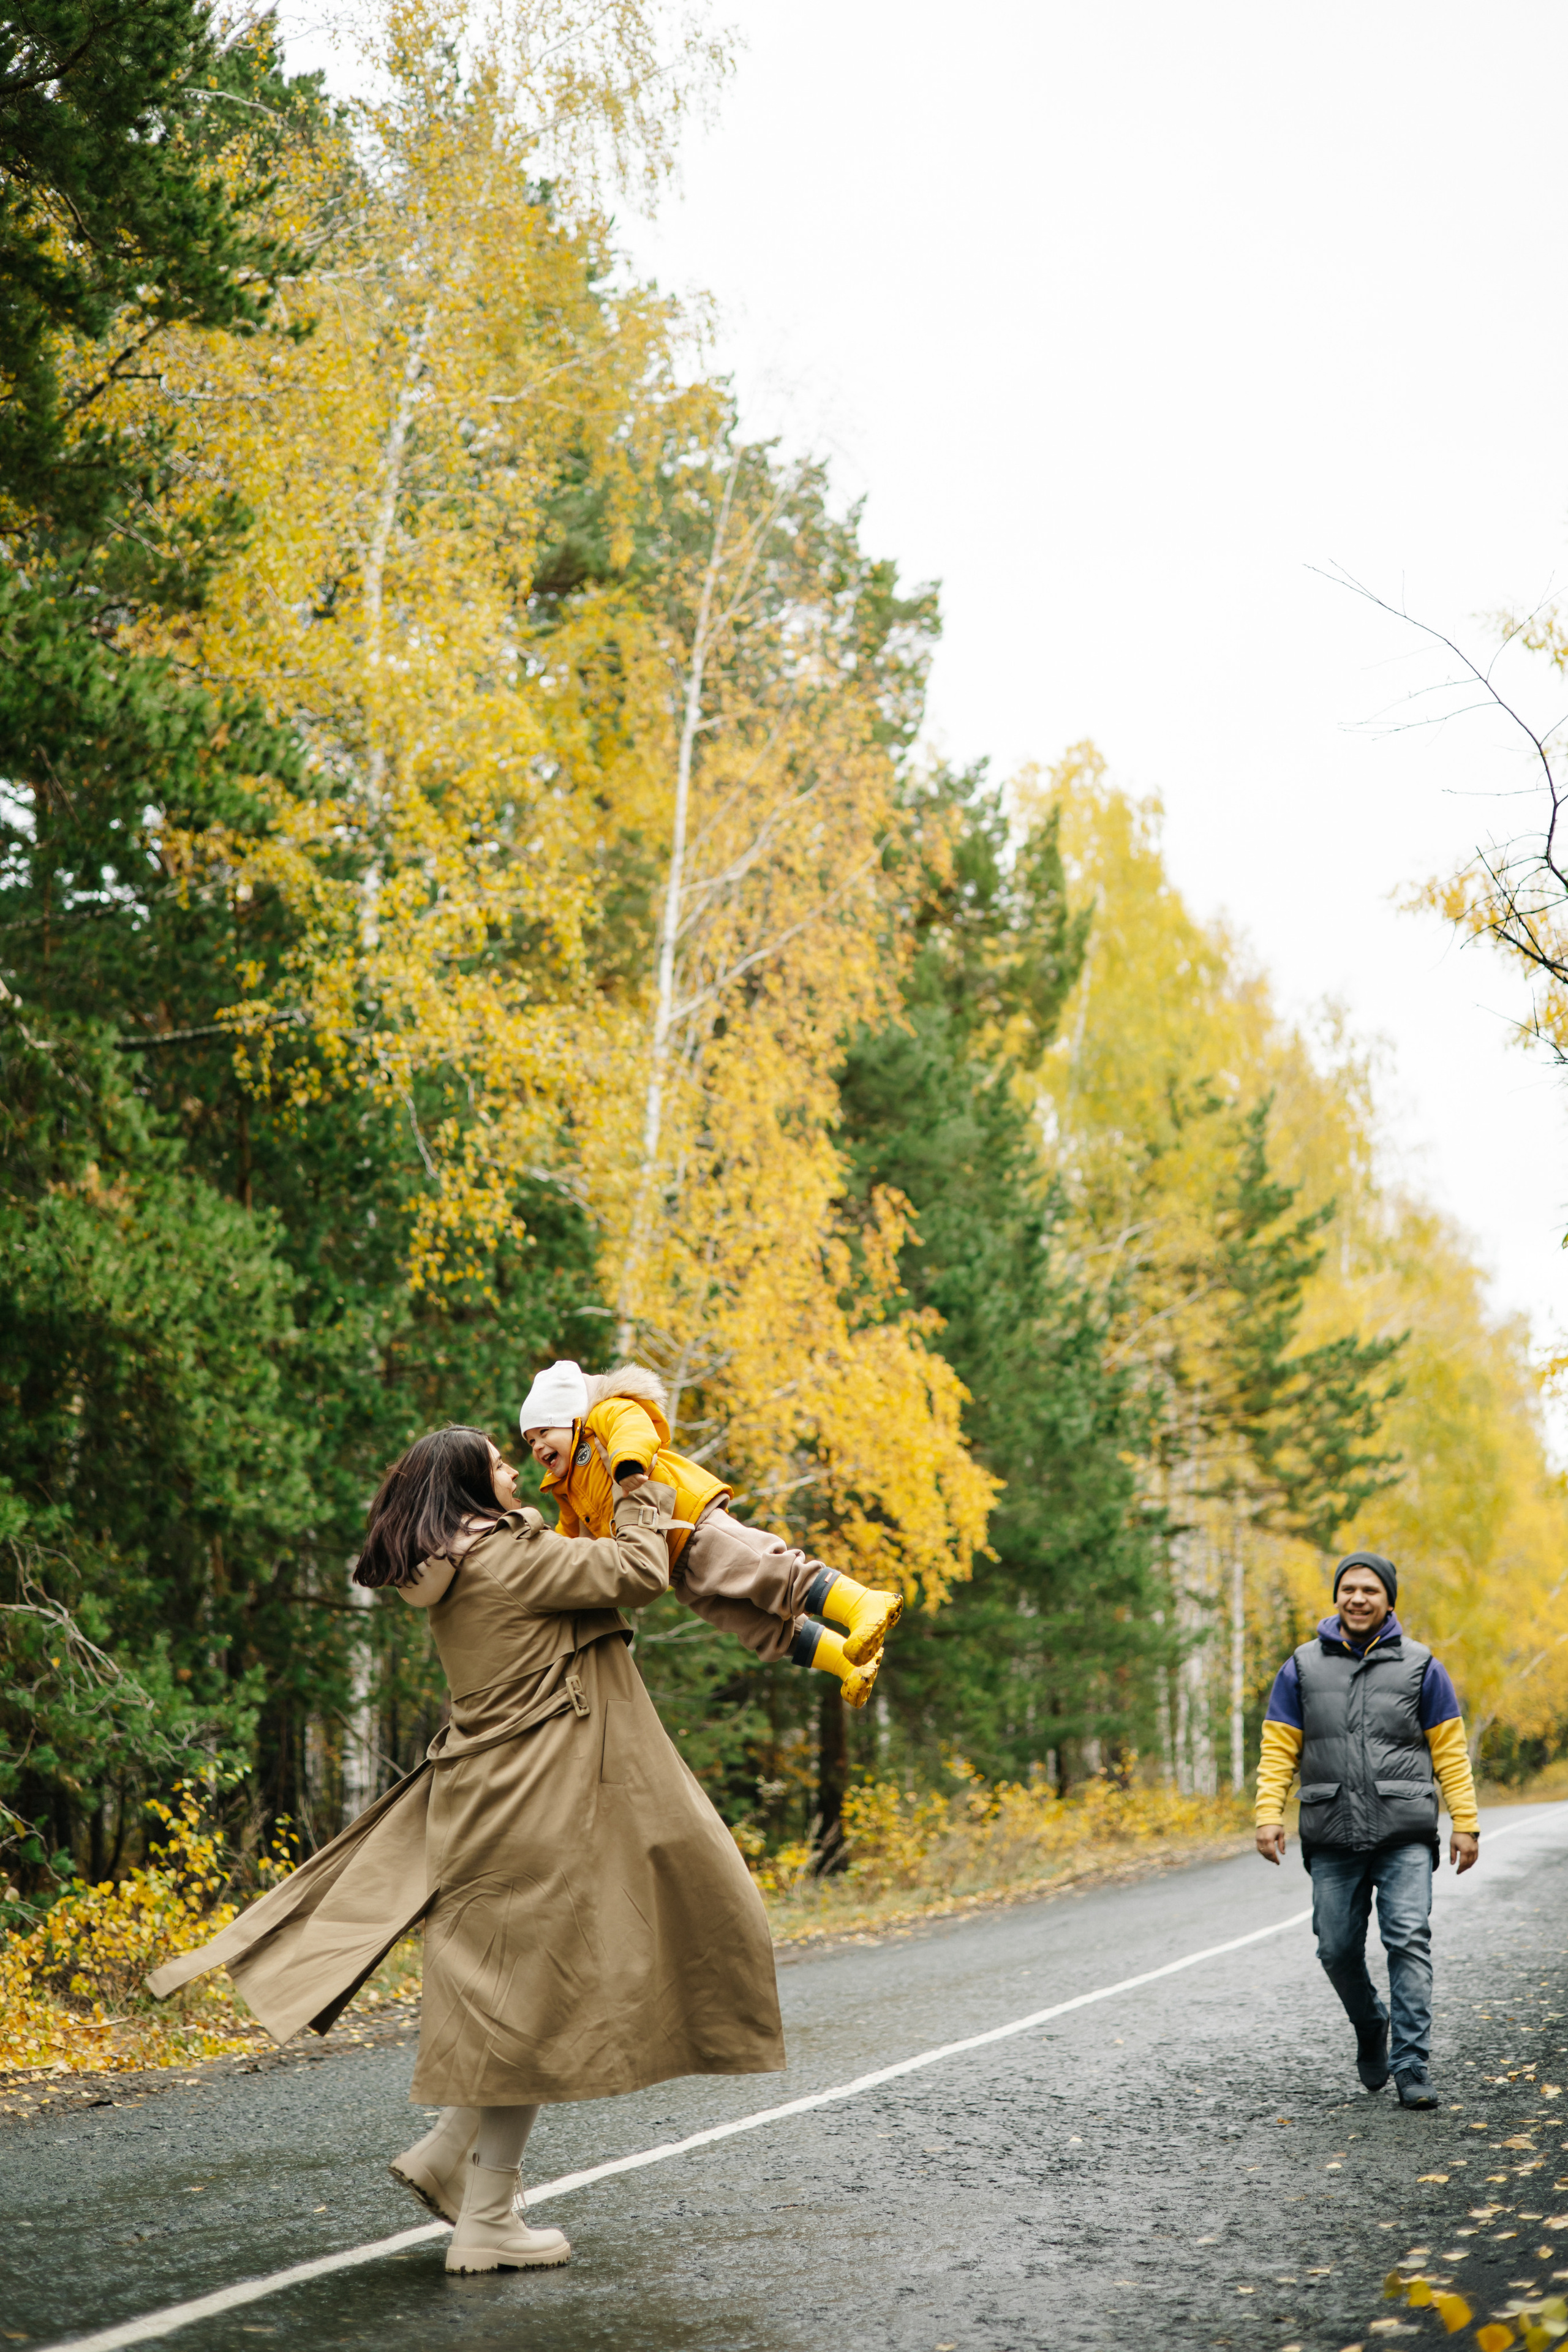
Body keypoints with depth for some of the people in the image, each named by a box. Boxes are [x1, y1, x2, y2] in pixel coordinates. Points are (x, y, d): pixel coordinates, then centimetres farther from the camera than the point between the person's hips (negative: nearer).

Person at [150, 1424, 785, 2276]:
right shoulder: (506, 1558, -15)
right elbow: (636, 1573, -13)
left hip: (487, 1798, 9)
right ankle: (486, 2222, 2)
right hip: (536, 1805, -9)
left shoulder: (450, 1570, 12)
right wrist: (645, 1511, 5)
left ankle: (446, 2153, 19)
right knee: (531, 1993, -3)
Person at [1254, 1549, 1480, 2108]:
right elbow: (1278, 1748, 8)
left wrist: (1466, 1823, 1)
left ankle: (1412, 2068, -6)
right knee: (1338, 1949, 5)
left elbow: (1450, 1750, 7)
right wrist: (1269, 1816, -4)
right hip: (1332, 1835, 2)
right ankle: (1370, 2026, 33)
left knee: (1409, 1942, -10)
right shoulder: (1303, 1668, 9)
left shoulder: (1420, 1666, 6)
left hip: (1404, 1835, -2)